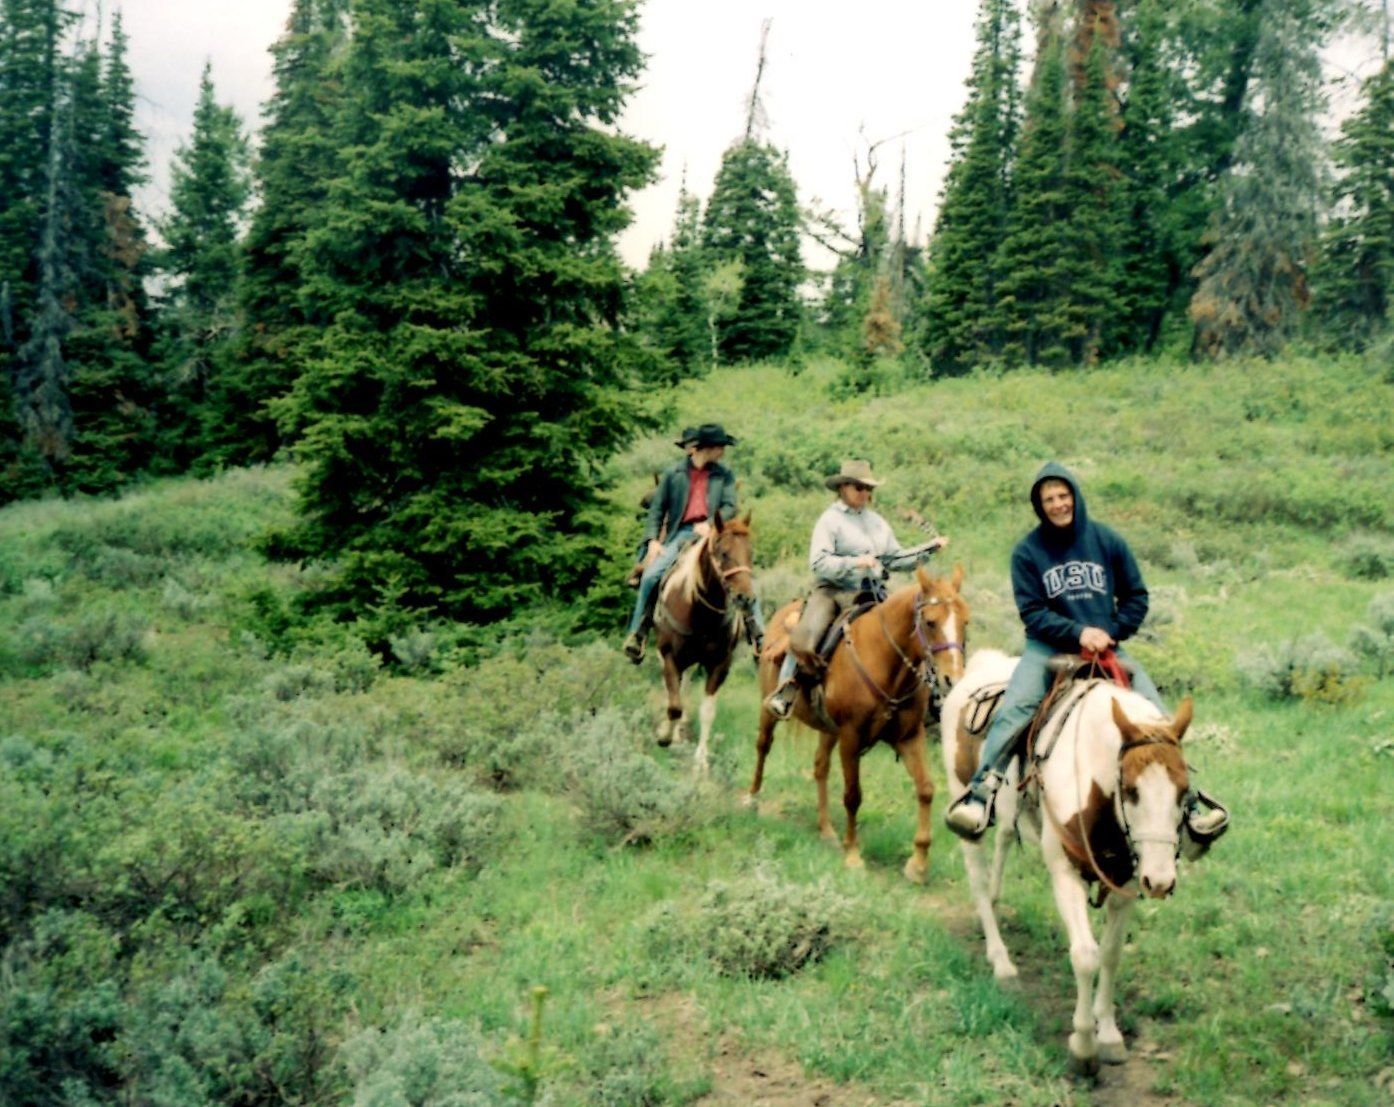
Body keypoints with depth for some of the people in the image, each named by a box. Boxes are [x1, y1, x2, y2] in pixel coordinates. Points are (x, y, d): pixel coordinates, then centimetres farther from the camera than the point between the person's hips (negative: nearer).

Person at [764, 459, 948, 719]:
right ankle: (788, 689, -7)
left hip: (869, 594, 6)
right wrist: (855, 563, -23)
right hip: (832, 590, -5)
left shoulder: (877, 522, 17)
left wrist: (928, 549, 11)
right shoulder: (830, 519, -2)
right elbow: (818, 562, -13)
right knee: (802, 643, -25)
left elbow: (896, 559, 21)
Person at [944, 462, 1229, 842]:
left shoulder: (1107, 540, 3)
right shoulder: (1028, 551, -2)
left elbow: (1136, 597, 8)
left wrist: (1112, 633, -7)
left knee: (1157, 716, -9)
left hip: (1107, 646, 2)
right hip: (1049, 646, -2)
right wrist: (1078, 633, -18)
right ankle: (982, 789, -30)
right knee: (1014, 707, -28)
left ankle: (1187, 797, 2)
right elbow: (1031, 611, -6)